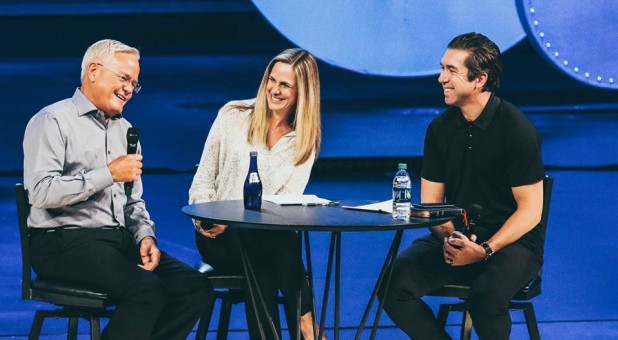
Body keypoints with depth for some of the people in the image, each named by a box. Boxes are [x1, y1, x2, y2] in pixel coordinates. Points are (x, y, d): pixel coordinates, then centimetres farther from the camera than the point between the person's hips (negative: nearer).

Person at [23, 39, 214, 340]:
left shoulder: (124, 129, 22)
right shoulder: (53, 121, -3)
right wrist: (108, 174, -15)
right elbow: (41, 193, -17)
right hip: (64, 242, -8)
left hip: (121, 238, 8)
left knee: (196, 289, -14)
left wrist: (145, 236, 3)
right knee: (147, 290, -31)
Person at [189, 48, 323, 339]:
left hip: (266, 234, 1)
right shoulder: (233, 116, 4)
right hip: (217, 238, -1)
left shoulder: (305, 139, 7)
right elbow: (203, 179, 7)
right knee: (281, 243, -34)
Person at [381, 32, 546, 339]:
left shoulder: (516, 129, -10)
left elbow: (530, 211, -10)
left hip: (511, 242, -5)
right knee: (395, 284, -23)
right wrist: (448, 237, -13)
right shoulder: (440, 128, 5)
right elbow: (430, 202, 8)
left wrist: (485, 250, -21)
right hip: (454, 238, 5)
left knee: (485, 297, -36)